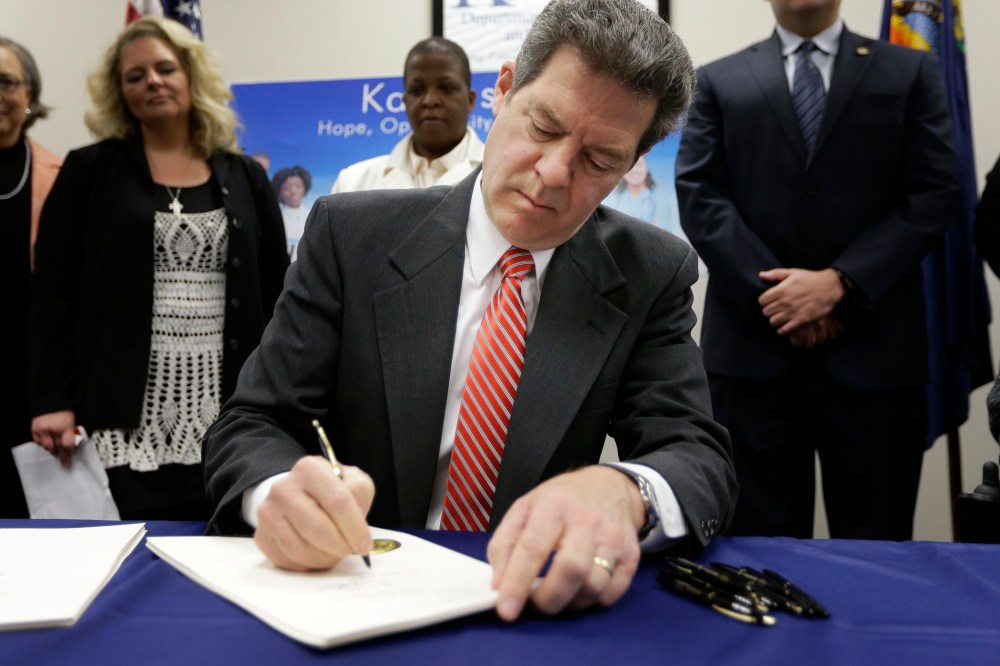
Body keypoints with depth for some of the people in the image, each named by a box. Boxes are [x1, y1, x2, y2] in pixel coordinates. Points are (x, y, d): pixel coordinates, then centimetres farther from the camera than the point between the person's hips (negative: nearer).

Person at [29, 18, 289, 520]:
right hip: (128, 415, -2)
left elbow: (274, 294, 9)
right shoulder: (89, 172, 5)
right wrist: (54, 401, -7)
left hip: (227, 417, 2)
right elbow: (55, 293, 1)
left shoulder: (245, 178, 10)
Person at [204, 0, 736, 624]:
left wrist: (619, 492, -35)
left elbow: (701, 456, -10)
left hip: (531, 599, 1)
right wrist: (280, 490, -29)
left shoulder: (653, 275, -3)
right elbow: (249, 429, -4)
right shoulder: (351, 234, -6)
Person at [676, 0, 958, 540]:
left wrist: (839, 282, -12)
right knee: (761, 543, 7)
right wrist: (771, 293, -12)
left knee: (875, 549, 8)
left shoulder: (911, 73, 12)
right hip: (754, 342, 0)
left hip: (873, 343, 1)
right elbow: (699, 197, 0)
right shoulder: (717, 82, 11)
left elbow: (932, 195, 1)